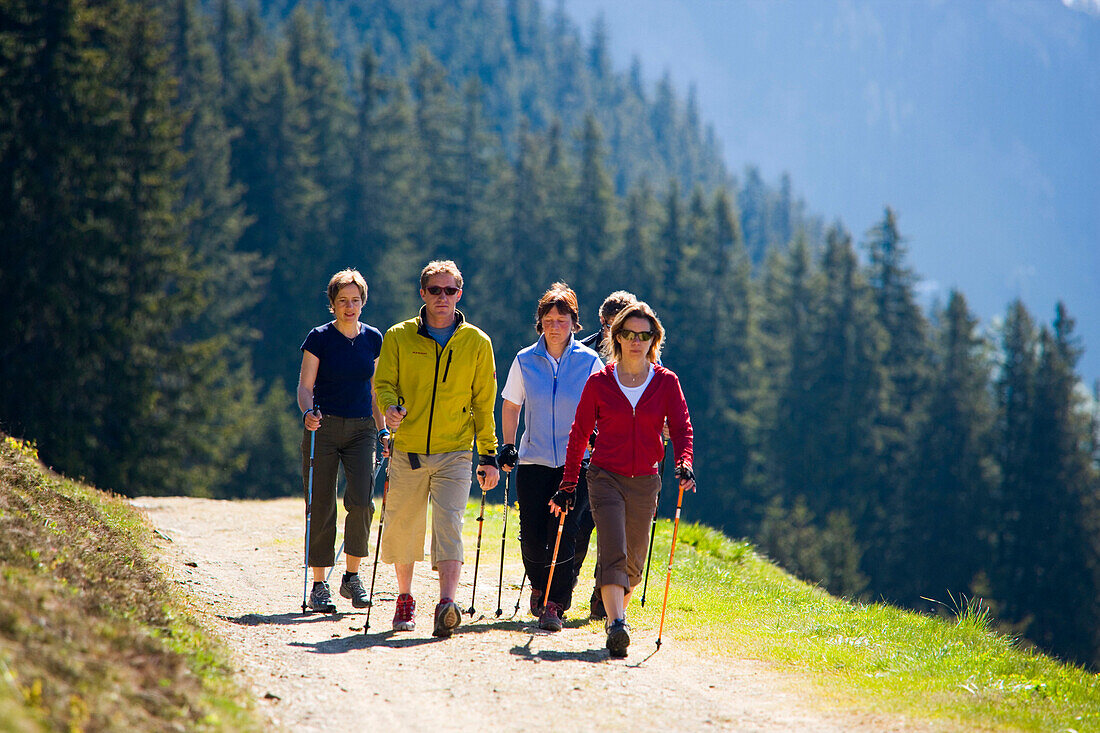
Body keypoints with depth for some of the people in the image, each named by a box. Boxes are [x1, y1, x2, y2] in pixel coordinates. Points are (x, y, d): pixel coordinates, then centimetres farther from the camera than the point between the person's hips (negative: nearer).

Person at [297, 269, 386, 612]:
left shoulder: (373, 339, 9)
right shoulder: (319, 338, -1)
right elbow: (305, 385, -5)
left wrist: (381, 430, 14)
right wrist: (308, 411, -25)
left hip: (361, 429, 2)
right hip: (324, 428, -2)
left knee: (361, 501, -14)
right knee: (321, 507, -3)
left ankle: (352, 577, 2)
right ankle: (319, 585, 5)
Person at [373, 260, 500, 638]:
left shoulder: (477, 342, 4)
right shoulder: (399, 337, 4)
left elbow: (484, 403, 9)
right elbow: (384, 382, 3)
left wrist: (489, 455, 6)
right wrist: (391, 406, -21)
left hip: (455, 453, -1)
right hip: (408, 451, 1)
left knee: (449, 525, -16)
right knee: (402, 528, 7)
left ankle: (446, 604, -25)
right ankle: (405, 599, 27)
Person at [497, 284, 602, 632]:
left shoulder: (589, 361, 0)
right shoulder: (525, 361, 4)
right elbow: (510, 406, 15)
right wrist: (508, 447, 10)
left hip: (575, 462, -2)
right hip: (534, 460, 2)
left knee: (563, 535, -12)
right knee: (532, 536, -1)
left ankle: (556, 605, -3)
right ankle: (539, 587, 27)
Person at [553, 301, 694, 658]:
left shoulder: (666, 383, 4)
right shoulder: (599, 382, 2)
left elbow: (681, 428, 0)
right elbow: (579, 434, 7)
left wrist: (684, 464, -20)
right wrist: (568, 484, 6)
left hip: (645, 481, 2)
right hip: (605, 477, -2)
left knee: (633, 564, 9)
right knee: (613, 553, -18)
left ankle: (614, 616, 31)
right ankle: (617, 627, -28)